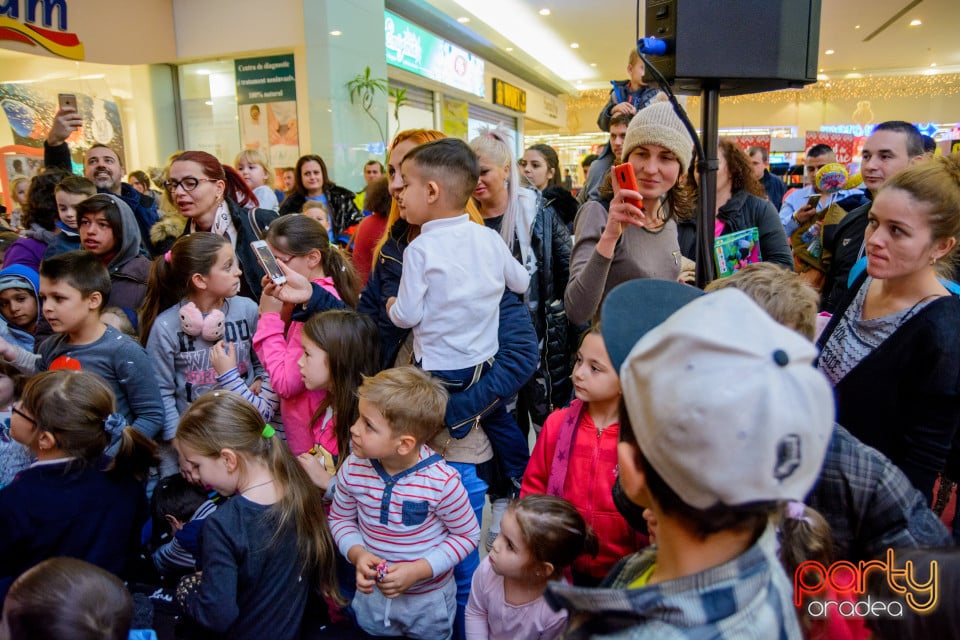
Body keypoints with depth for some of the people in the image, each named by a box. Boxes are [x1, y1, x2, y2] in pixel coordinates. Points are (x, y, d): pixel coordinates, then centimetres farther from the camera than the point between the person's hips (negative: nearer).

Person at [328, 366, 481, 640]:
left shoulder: (442, 481, -30)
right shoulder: (352, 469, -19)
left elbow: (467, 535, -16)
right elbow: (340, 519, -1)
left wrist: (419, 569, -24)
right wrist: (357, 553, -20)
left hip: (429, 599, -3)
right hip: (371, 593, 3)